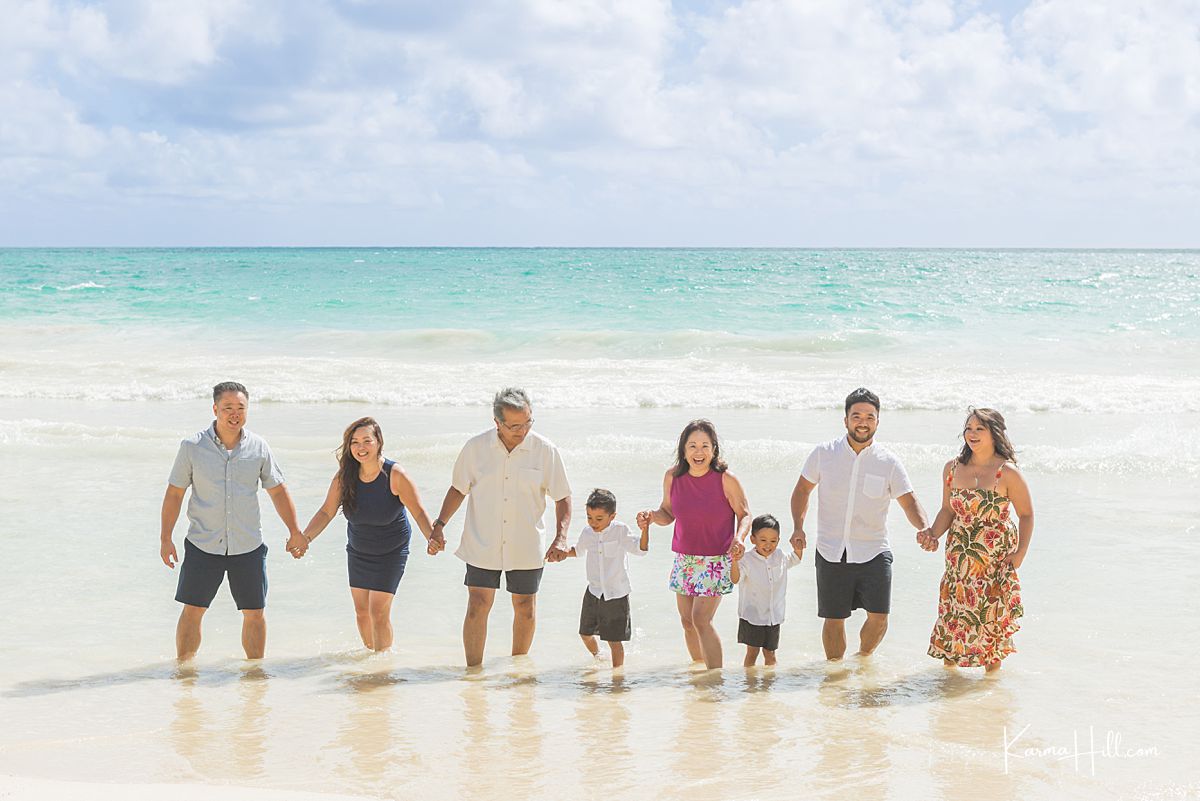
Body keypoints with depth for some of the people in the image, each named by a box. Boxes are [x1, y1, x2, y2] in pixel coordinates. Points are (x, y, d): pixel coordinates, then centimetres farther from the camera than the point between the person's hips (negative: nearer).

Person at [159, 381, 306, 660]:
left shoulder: (258, 447, 2)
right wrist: (165, 538, -1)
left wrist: (294, 531, 10)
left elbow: (277, 490, 11)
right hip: (203, 545, -2)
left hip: (249, 546, 2)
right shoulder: (192, 447, -4)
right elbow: (174, 493, 1)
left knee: (255, 613, 7)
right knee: (192, 611, 0)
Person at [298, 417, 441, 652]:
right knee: (361, 611, 10)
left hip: (391, 553, -4)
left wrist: (432, 538, -35)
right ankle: (371, 653, 32)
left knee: (379, 611, -10)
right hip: (357, 551, 4)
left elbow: (419, 512, -19)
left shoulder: (395, 475, -22)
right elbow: (326, 512, -6)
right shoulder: (344, 476, -11)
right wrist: (305, 537, -21)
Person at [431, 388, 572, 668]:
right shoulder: (476, 447, -6)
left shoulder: (545, 450, -8)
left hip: (526, 547, 1)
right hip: (482, 546, 0)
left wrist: (560, 538, -12)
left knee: (525, 608, 12)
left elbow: (562, 497, 0)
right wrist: (439, 525, -3)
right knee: (477, 607, -6)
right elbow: (459, 488, 7)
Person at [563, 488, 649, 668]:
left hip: (616, 594, -5)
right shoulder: (587, 532, 1)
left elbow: (641, 548, -22)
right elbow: (579, 550, 21)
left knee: (614, 640, -1)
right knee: (585, 633, 17)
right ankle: (597, 657, 47)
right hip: (593, 591, 5)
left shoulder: (620, 531, -14)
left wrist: (645, 529, -36)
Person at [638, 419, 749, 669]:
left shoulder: (726, 480, -14)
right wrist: (651, 516, -13)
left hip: (717, 560, -5)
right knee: (687, 621, 10)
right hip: (685, 559, 5)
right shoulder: (673, 477, -4)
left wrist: (739, 538, -23)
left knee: (701, 620, -15)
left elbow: (744, 515, -4)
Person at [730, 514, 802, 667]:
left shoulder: (779, 556, 2)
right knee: (752, 652, -1)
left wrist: (797, 546, 3)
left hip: (774, 616, 5)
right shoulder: (747, 560, -16)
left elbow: (794, 560, 23)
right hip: (752, 616, -5)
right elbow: (735, 579, -28)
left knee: (770, 653, 14)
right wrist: (734, 562, -44)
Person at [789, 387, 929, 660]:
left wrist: (924, 529, -20)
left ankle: (864, 656, 24)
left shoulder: (889, 462, -2)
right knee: (834, 619, 7)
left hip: (873, 553, 0)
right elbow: (802, 490, 8)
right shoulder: (824, 454, -2)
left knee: (879, 618, -7)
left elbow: (909, 502, 0)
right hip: (831, 553, 0)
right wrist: (798, 527, -7)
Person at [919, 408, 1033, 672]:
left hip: (996, 558, -4)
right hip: (959, 557, 4)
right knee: (952, 615, 7)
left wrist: (1021, 552, -12)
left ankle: (992, 672, 19)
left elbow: (1026, 514, -2)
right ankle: (949, 666, 24)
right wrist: (933, 534, -8)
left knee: (992, 617, 2)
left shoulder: (1007, 472, -10)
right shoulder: (952, 468, 2)